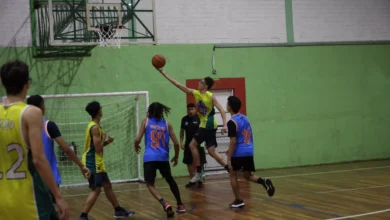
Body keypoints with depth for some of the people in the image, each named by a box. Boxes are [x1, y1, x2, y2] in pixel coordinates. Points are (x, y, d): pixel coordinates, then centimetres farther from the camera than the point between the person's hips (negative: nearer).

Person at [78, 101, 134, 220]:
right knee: (96, 190, -12)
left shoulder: (93, 126, 14)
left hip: (96, 162, 10)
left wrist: (107, 142, 7)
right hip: (93, 162, -10)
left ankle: (118, 210, 30)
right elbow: (98, 149, -21)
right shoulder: (95, 127, -17)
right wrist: (104, 137, -6)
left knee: (107, 186, 18)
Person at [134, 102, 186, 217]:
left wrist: (136, 147, 23)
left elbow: (137, 140, 0)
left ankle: (164, 203, -21)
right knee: (170, 180, 24)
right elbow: (176, 143, 6)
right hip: (163, 158, 3)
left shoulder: (146, 121, 6)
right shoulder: (167, 124, 10)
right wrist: (176, 156, 22)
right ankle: (180, 205, 29)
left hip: (150, 158, -3)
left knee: (150, 184, 2)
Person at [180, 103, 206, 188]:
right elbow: (182, 131, 13)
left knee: (200, 162, 1)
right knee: (189, 163, 8)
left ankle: (200, 180, 11)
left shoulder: (199, 118, -8)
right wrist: (181, 142, 5)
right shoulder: (184, 119, 5)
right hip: (188, 144, 4)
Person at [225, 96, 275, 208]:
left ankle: (238, 200, 11)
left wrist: (229, 158, -15)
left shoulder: (232, 122, -13)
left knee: (233, 175, 11)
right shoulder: (245, 118, 12)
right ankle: (264, 181, -13)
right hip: (249, 152, 7)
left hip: (238, 153, -7)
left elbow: (233, 141, -19)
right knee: (248, 176, 15)